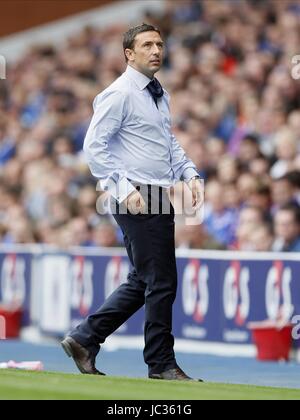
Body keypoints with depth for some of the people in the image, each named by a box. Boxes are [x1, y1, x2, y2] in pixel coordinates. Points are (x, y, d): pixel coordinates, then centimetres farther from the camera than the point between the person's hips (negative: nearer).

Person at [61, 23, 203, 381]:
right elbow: (94, 146, -14)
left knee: (141, 283, 13)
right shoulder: (119, 94, -10)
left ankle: (84, 339, 22)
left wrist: (190, 174, 12)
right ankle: (161, 364, 6)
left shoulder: (160, 95, 16)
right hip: (137, 200, -9)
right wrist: (124, 189, -20)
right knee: (161, 283, -5)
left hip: (160, 199, 9)